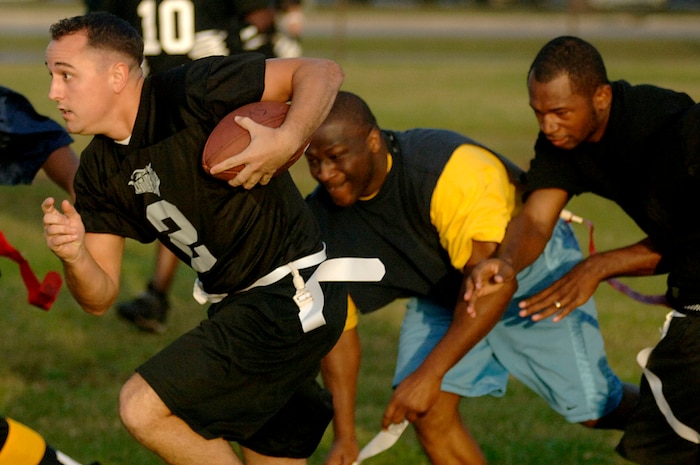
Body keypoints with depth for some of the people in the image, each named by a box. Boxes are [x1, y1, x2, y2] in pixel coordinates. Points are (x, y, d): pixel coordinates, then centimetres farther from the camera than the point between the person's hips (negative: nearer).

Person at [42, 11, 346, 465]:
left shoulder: (192, 92, -17)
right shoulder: (100, 172, 5)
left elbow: (322, 71, -15)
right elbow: (100, 298, 3)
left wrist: (288, 140, -32)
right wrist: (74, 255, -18)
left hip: (289, 301, -9)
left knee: (143, 407, -13)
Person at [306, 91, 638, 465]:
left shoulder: (453, 170, -39)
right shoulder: (322, 218, -18)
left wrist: (429, 374, -42)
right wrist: (344, 435, -15)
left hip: (532, 273, -5)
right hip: (439, 291, 5)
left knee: (592, 409, -2)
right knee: (429, 412, -14)